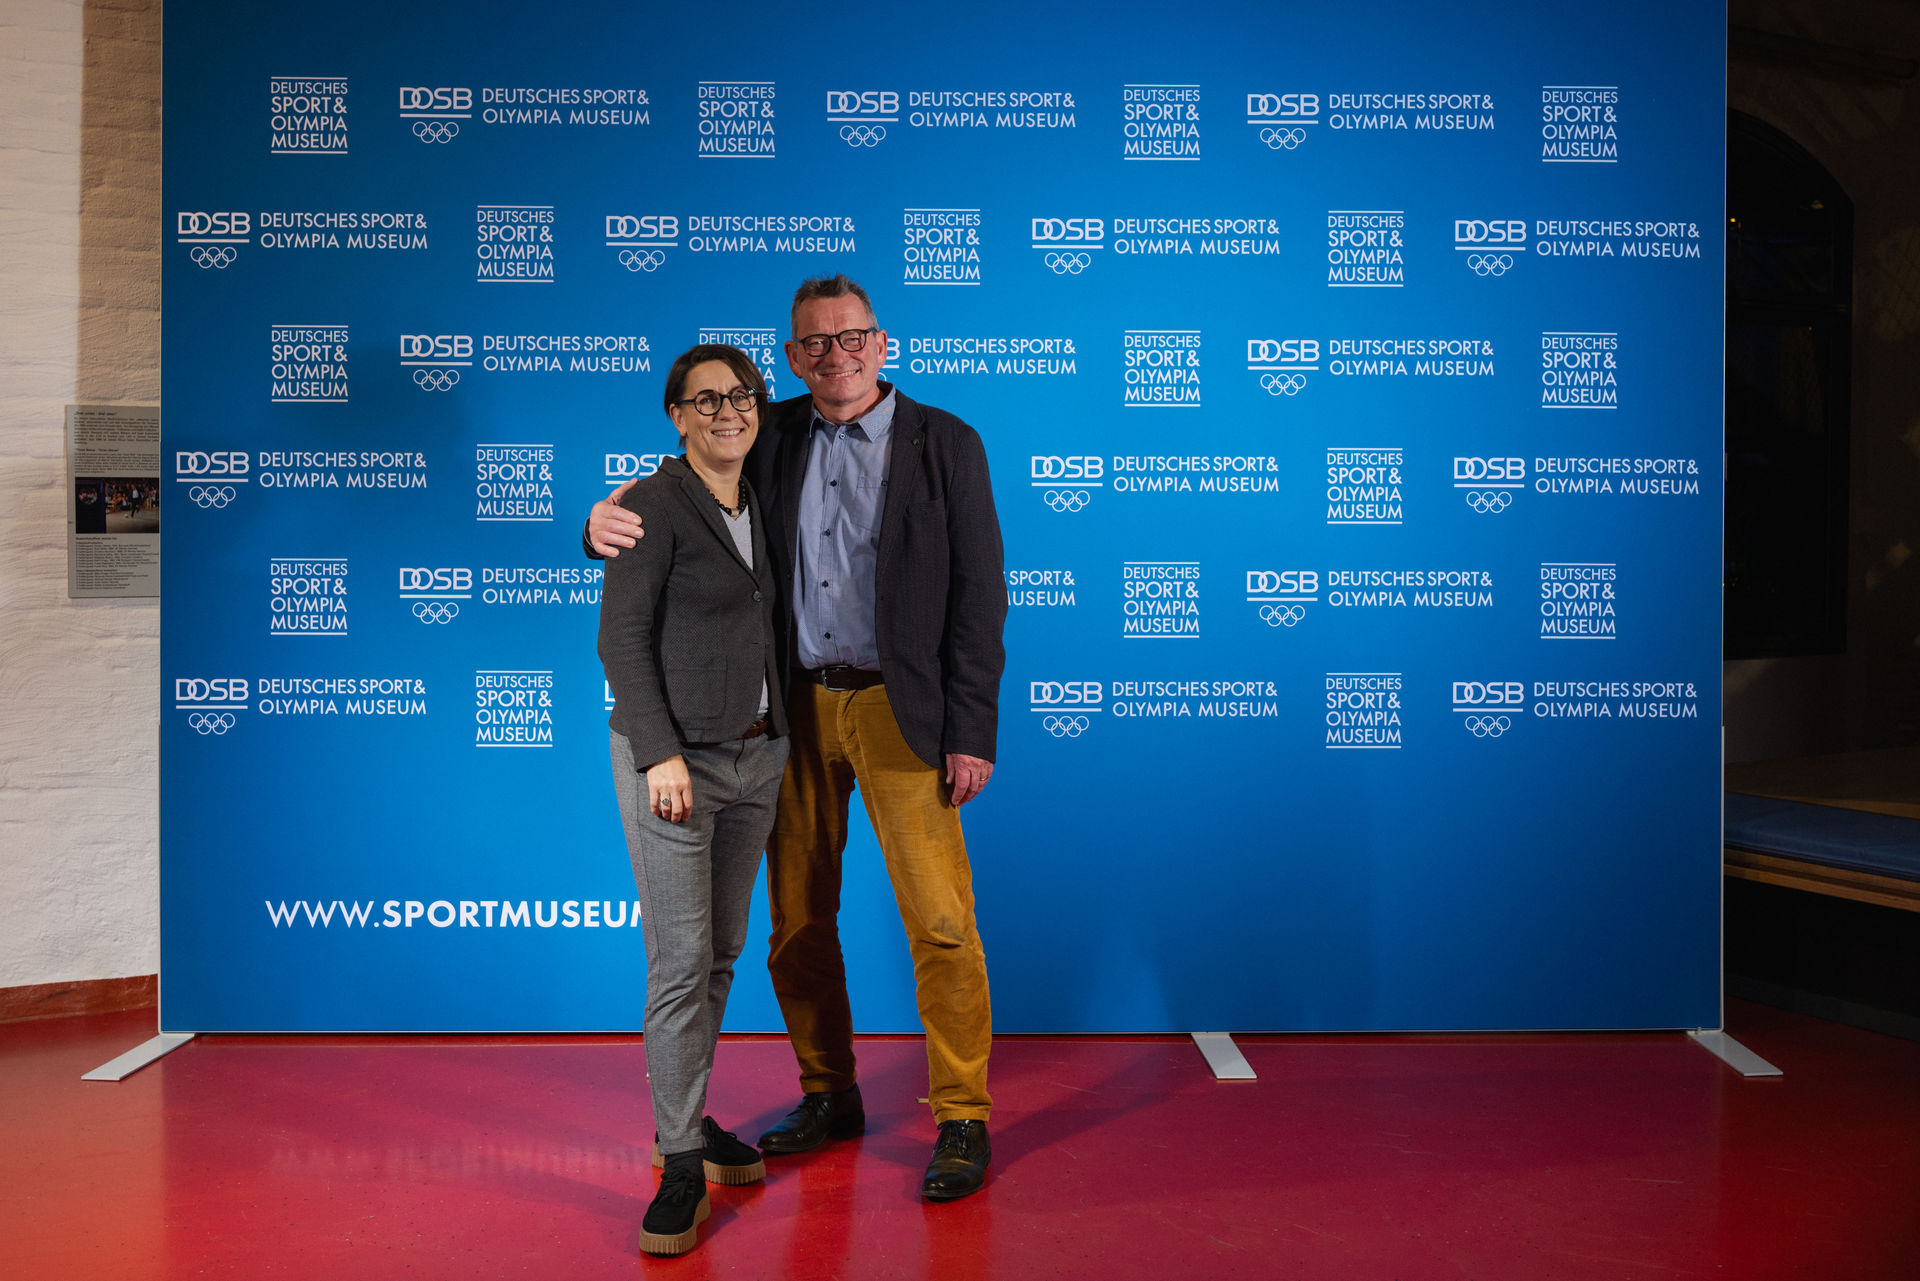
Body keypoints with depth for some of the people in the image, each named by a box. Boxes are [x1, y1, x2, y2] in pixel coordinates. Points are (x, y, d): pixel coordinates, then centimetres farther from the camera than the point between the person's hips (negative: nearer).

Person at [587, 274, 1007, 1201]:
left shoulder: (944, 444, -3)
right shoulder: (770, 437, 7)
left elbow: (977, 592, -5)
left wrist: (972, 732, -10)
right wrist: (607, 519, -14)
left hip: (899, 709, -4)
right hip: (795, 707, 4)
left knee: (940, 922, -2)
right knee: (797, 921, 11)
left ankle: (963, 1120, 13)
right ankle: (829, 1096, 30)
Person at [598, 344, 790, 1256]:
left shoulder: (756, 506, 11)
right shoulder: (655, 504, -9)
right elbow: (622, 639, -13)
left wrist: (781, 738, 12)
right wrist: (662, 753, -20)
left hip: (757, 755, 7)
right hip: (673, 757, -7)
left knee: (723, 950, 13)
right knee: (681, 960, -5)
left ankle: (683, 1116, 29)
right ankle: (681, 1163, 5)